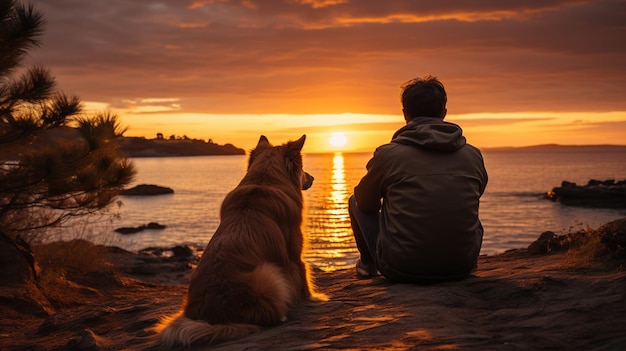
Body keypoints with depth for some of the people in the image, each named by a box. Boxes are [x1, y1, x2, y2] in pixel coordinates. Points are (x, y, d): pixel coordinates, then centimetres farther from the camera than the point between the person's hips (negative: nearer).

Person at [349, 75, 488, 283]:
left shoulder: (388, 154, -10)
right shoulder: (473, 155, -1)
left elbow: (365, 202, 8)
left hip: (400, 271, -3)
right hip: (461, 268, 3)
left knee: (355, 202, 20)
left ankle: (368, 263, 40)